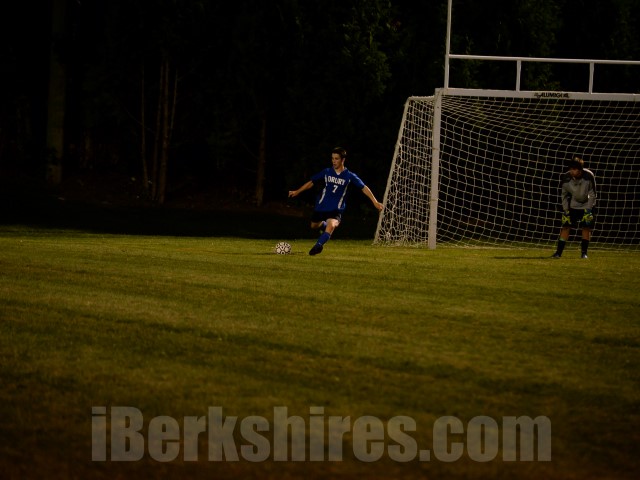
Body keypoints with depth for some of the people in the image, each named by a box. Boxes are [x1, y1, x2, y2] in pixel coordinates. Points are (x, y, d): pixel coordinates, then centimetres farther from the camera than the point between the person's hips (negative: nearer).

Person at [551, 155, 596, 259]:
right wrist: (565, 211, -7)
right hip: (572, 205, 1)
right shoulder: (566, 178, -20)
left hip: (587, 205, -1)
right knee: (566, 226, -8)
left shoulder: (589, 176, -25)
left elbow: (592, 195, -15)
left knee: (586, 227, -8)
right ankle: (559, 252, -6)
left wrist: (588, 210, -18)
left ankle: (584, 252, 3)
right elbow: (564, 195, -5)